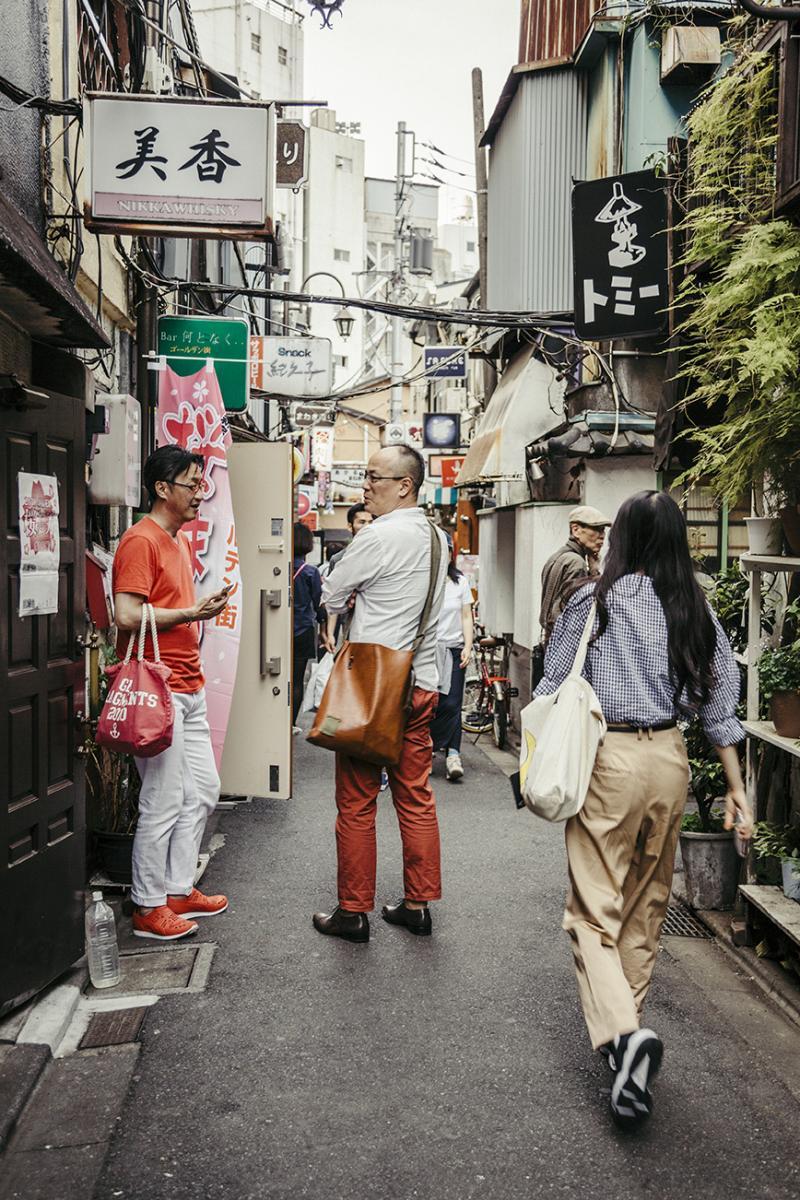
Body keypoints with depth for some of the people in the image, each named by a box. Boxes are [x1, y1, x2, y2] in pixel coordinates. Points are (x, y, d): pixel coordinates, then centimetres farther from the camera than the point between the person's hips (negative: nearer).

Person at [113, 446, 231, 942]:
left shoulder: (181, 541, 17)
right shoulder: (141, 540, -13)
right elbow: (128, 616, -22)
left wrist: (204, 608, 12)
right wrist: (192, 613, -17)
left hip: (188, 686, 10)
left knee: (203, 791, 15)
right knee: (164, 801, -4)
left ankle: (179, 890, 27)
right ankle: (150, 908, 10)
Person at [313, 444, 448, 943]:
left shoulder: (380, 537, -15)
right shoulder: (437, 536, 10)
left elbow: (331, 598, -3)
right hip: (422, 682, 8)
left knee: (357, 804, 3)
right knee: (417, 799, 12)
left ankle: (353, 912, 12)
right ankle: (418, 904, 20)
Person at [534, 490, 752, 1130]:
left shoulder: (594, 600, -7)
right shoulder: (695, 606, 3)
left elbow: (552, 690, -3)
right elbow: (718, 699, 5)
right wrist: (737, 787, 11)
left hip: (609, 757, -4)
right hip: (670, 758, 5)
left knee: (594, 909, -1)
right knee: (647, 904, 18)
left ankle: (623, 1032, -21)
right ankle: (627, 1026, 31)